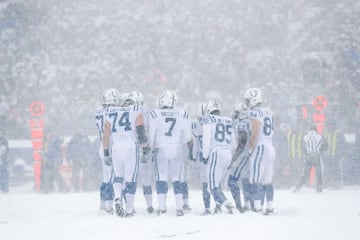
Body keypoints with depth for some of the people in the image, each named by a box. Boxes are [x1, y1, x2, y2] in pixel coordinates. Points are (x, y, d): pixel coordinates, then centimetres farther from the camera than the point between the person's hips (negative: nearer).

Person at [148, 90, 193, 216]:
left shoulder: (155, 114, -7)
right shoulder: (182, 114, 0)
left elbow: (151, 136, -3)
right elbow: (187, 136, 4)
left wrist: (152, 149, 11)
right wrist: (191, 149, 17)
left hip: (161, 149, -2)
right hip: (177, 149, 2)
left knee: (161, 179, 5)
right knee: (176, 179, 9)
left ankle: (162, 207, 0)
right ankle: (179, 208, 5)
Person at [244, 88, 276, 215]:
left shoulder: (255, 112, -10)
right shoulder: (268, 112, 15)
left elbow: (255, 134, -16)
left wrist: (250, 150, -10)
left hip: (260, 148, -9)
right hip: (270, 148, 9)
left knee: (255, 180, -8)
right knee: (267, 181, 11)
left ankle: (257, 208, -13)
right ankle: (270, 207, 12)